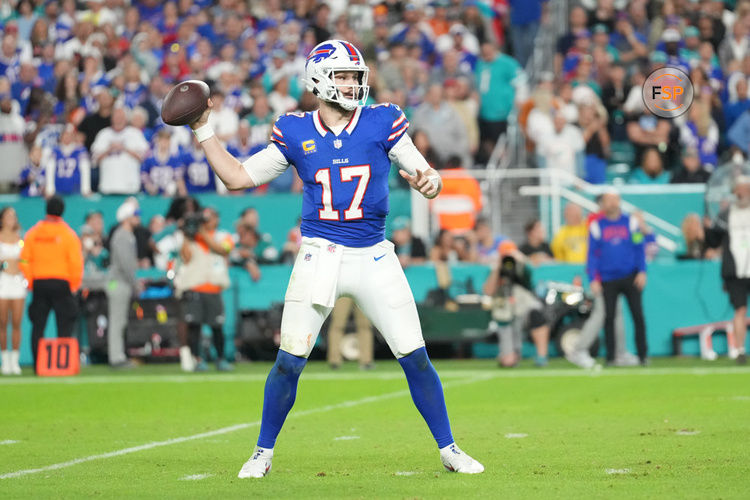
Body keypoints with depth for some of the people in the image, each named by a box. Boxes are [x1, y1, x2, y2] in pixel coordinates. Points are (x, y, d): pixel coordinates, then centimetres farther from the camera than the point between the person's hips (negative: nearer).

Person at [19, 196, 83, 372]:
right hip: (62, 284, -3)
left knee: (37, 326, 7)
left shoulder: (32, 233, 4)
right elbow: (76, 263, -10)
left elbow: (24, 260, 2)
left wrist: (30, 283, 8)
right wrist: (74, 285, 1)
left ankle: (38, 364, 4)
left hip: (39, 284, 3)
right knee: (64, 325, 0)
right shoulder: (68, 234, -6)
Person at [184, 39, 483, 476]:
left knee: (415, 357, -2)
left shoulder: (383, 122, 2)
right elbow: (237, 177, 8)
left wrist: (429, 180, -21)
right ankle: (263, 452, 14)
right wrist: (204, 129, 2)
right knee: (289, 361, -3)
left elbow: (427, 177, 2)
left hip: (374, 259, 0)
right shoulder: (295, 133, 4)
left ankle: (449, 449, 11)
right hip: (320, 257, 0)